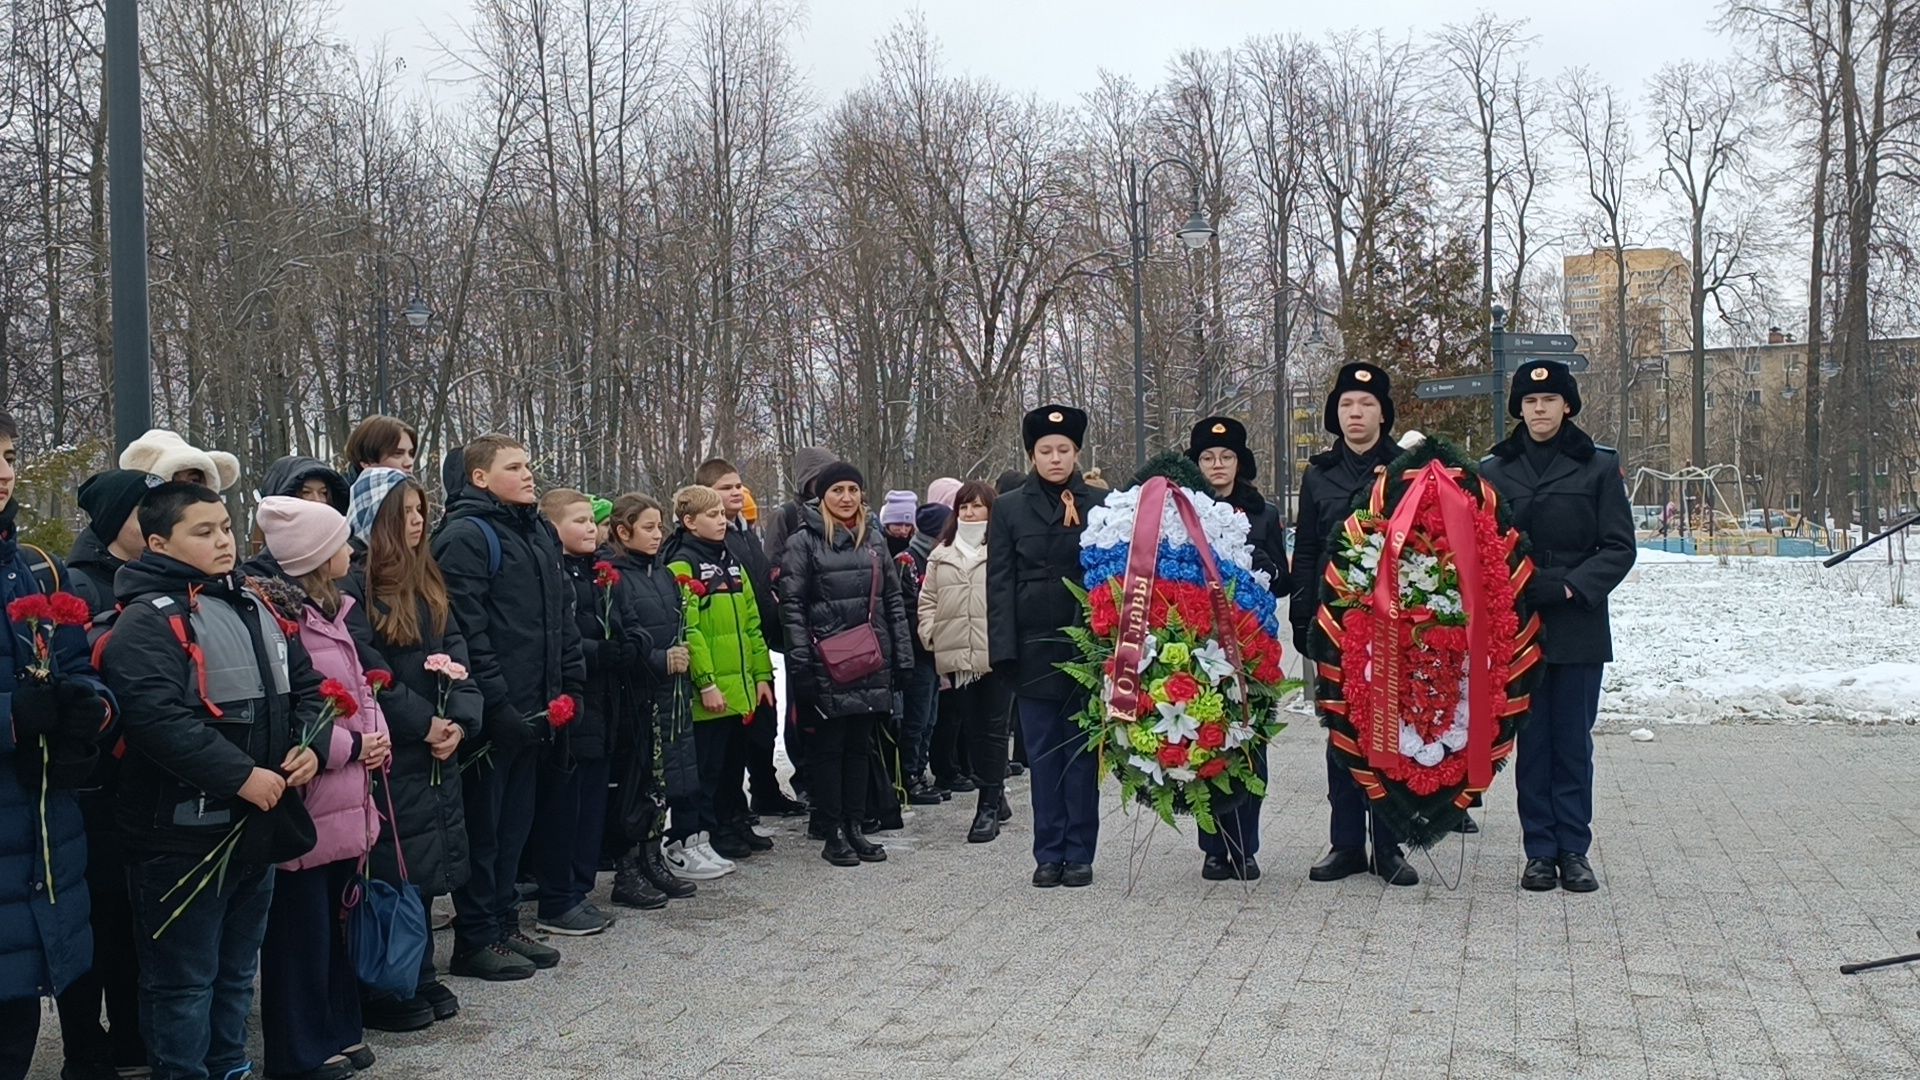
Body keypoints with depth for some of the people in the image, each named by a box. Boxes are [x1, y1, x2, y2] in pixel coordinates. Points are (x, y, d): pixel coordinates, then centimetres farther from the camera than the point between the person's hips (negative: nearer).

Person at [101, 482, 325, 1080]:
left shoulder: (254, 607, 13)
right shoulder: (148, 621, -14)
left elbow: (304, 684, 18)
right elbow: (158, 719, -26)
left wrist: (310, 745, -2)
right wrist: (242, 776, -25)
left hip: (259, 825, 8)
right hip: (185, 832, -8)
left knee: (237, 969, 20)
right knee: (183, 979, 3)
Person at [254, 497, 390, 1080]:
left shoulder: (330, 610, 15)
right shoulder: (277, 614, -17)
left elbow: (358, 687, 21)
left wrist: (378, 736, 2)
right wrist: (351, 746, -14)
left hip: (344, 800, 9)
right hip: (303, 801, -9)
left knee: (338, 919, 17)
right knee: (301, 928, 2)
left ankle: (337, 1032, 28)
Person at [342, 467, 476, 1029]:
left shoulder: (427, 581, 14)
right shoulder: (354, 583, -10)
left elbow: (455, 651, 9)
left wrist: (460, 718, -5)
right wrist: (422, 723, -15)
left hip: (437, 749, 7)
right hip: (388, 752, -7)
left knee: (428, 862, 11)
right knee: (392, 869, -2)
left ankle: (420, 978, 23)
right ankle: (384, 994, 9)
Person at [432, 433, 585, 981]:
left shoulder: (540, 532, 15)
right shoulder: (465, 536, -12)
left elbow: (562, 613, 20)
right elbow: (465, 630, -19)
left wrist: (570, 684, 12)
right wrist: (497, 705, -21)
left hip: (533, 710, 8)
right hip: (492, 715, -8)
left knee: (515, 821, 16)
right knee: (483, 825, 1)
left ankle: (504, 924, 27)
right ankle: (475, 940, 11)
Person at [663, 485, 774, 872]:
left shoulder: (732, 563, 15)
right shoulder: (682, 567, -11)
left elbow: (751, 623, 18)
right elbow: (687, 631, -18)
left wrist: (762, 674, 14)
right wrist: (706, 682, -21)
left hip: (739, 687, 8)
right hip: (709, 691, -8)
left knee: (734, 760, 18)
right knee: (704, 765, -4)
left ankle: (734, 825, 30)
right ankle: (689, 840, 2)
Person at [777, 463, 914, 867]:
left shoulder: (873, 540, 13)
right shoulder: (804, 542, -3)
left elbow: (893, 601, 15)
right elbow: (792, 605, -8)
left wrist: (903, 656, 10)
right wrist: (801, 662, -15)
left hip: (871, 663, 5)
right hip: (826, 664, -5)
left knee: (860, 746, 10)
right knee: (829, 747, 2)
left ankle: (856, 827, 19)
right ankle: (832, 833, 9)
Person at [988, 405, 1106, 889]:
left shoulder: (1100, 506, 6)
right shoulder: (1009, 509, 6)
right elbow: (999, 583, 3)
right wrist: (1004, 649, -6)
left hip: (1086, 645, 0)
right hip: (1034, 649, 0)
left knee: (1082, 753, 4)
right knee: (1043, 755, 4)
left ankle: (1079, 854, 11)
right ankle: (1048, 854, 12)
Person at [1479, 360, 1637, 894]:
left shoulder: (1599, 466, 3)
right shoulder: (1495, 470, 6)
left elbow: (1619, 547, 0)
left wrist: (1571, 586, -13)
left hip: (1578, 627, -1)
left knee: (1574, 742, 3)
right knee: (1531, 741, 4)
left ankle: (1574, 849, 12)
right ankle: (1540, 850, 11)